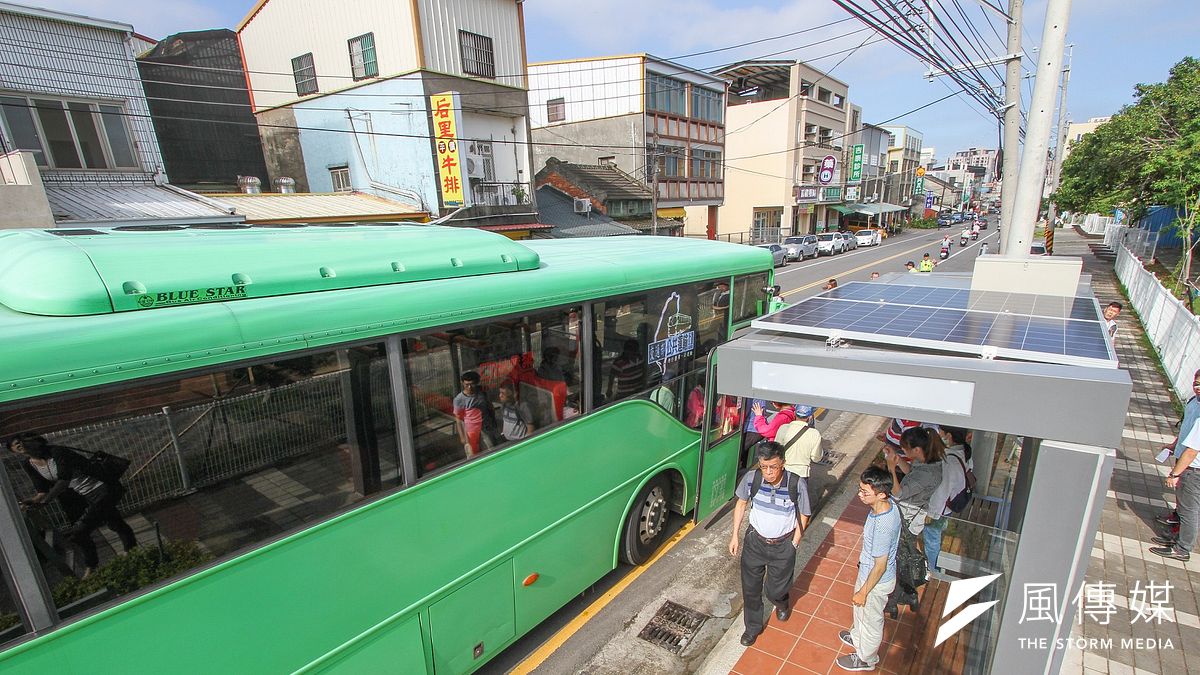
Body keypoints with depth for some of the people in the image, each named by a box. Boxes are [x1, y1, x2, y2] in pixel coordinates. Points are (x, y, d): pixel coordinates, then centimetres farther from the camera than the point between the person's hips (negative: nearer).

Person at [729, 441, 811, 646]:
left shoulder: (797, 484, -25)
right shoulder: (751, 478, -21)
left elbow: (803, 516, -8)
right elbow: (741, 503, -2)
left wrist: (793, 545, -6)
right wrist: (735, 535, 1)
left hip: (783, 546, -1)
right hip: (754, 541, 2)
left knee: (775, 591, 15)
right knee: (750, 588, 14)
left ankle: (782, 602, 53)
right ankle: (753, 627, 42)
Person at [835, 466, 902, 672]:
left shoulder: (882, 526, -41)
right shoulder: (888, 504, -16)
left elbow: (880, 566, -29)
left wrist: (863, 592, -14)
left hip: (877, 580, -8)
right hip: (868, 569, 8)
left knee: (870, 620, 21)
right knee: (860, 610, 33)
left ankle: (866, 658, 47)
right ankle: (857, 636, 59)